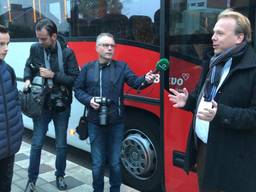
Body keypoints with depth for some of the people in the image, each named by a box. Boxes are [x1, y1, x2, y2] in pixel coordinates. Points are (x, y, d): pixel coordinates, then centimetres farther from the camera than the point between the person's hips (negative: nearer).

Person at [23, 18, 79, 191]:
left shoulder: (67, 52, -13)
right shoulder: (35, 49, -4)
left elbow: (75, 80, -13)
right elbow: (28, 67, 14)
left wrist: (53, 75, -22)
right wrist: (27, 79, -6)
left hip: (62, 107, -1)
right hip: (42, 105, 2)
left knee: (61, 145, 11)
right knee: (36, 144, 6)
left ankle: (60, 176, 33)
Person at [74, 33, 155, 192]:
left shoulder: (121, 66, 2)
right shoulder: (88, 68, 4)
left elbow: (134, 81, -12)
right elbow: (78, 90, 9)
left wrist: (146, 80, -33)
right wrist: (89, 100, -10)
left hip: (116, 122, 0)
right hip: (95, 122, 1)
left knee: (115, 162, 12)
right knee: (98, 162, 12)